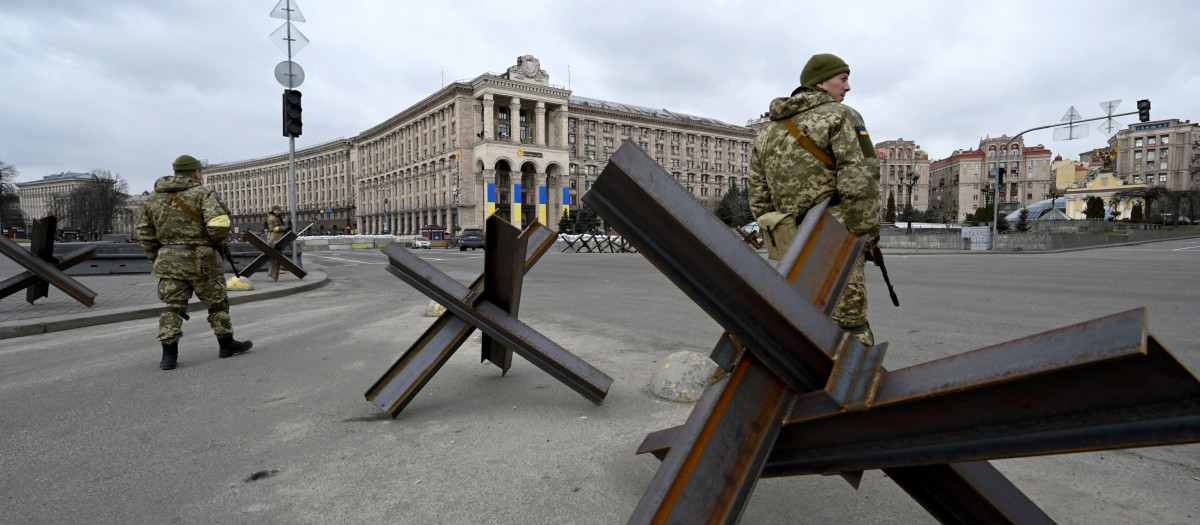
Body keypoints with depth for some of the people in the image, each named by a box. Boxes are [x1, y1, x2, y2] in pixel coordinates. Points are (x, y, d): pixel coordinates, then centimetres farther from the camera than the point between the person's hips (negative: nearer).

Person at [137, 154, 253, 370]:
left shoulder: (153, 198, 11)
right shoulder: (203, 193, -8)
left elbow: (145, 234, 14)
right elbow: (218, 225, -22)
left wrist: (157, 258, 21)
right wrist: (216, 240, -2)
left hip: (168, 261, 5)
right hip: (200, 260, -5)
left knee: (173, 306, 8)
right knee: (217, 303, 9)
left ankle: (168, 354, 4)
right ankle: (227, 345, 20)